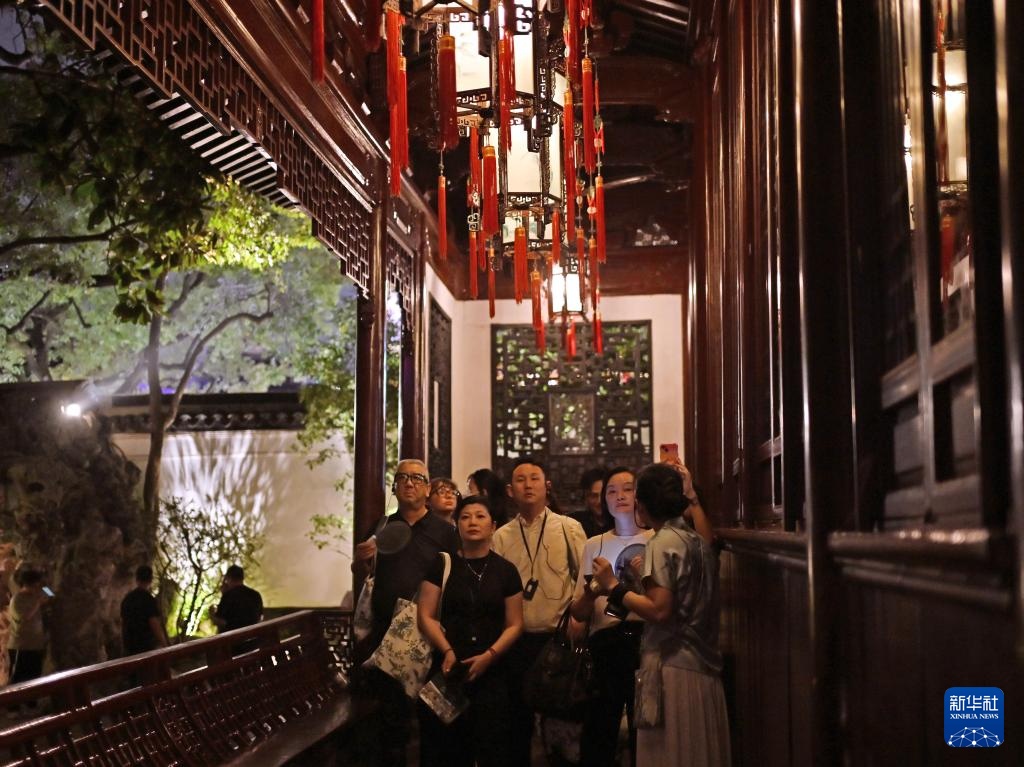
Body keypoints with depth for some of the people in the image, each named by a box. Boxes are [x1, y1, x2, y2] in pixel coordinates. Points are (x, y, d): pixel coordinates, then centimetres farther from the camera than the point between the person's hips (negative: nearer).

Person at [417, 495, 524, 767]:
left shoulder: (506, 570, 7)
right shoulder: (442, 565, 5)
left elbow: (514, 624, 5)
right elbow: (426, 616, 0)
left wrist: (489, 656, -11)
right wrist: (447, 650, -15)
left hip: (492, 673, 1)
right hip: (448, 671, 0)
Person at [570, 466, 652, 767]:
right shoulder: (595, 545, 14)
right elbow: (579, 613, 9)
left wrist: (645, 580, -14)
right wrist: (590, 592, -11)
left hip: (646, 641, -2)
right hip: (604, 645, 2)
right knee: (597, 734, 0)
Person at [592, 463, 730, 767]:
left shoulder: (662, 542, -11)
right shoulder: (699, 542, 13)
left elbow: (660, 610, -19)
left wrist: (614, 587, -10)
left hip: (673, 669, -8)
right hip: (705, 670, 8)